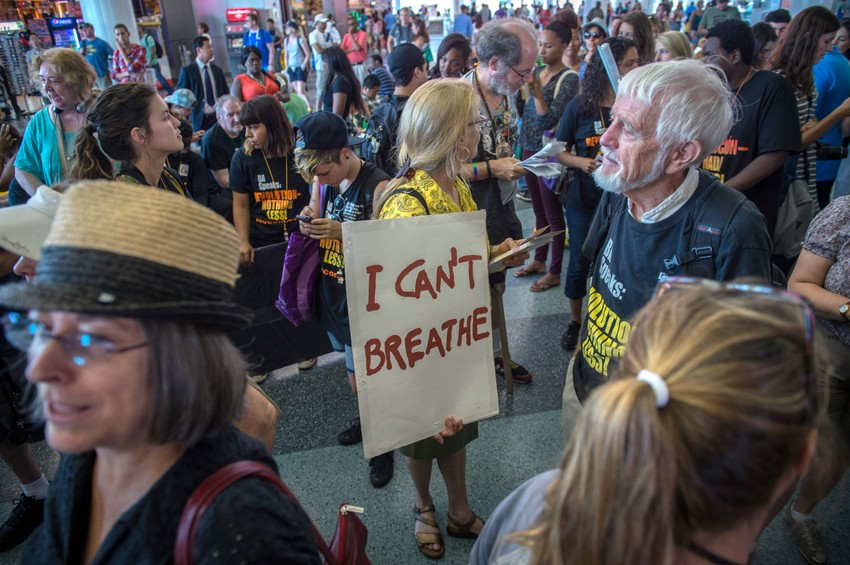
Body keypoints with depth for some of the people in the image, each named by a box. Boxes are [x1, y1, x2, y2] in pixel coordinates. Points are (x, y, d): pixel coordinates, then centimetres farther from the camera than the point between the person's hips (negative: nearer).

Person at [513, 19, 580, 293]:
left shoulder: (569, 78, -11)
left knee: (553, 213, 3)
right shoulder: (536, 71, 8)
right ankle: (539, 260, 31)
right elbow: (522, 111, 9)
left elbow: (550, 119, -19)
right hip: (529, 148, 7)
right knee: (538, 209, 17)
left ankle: (554, 272, 14)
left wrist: (535, 88, -24)